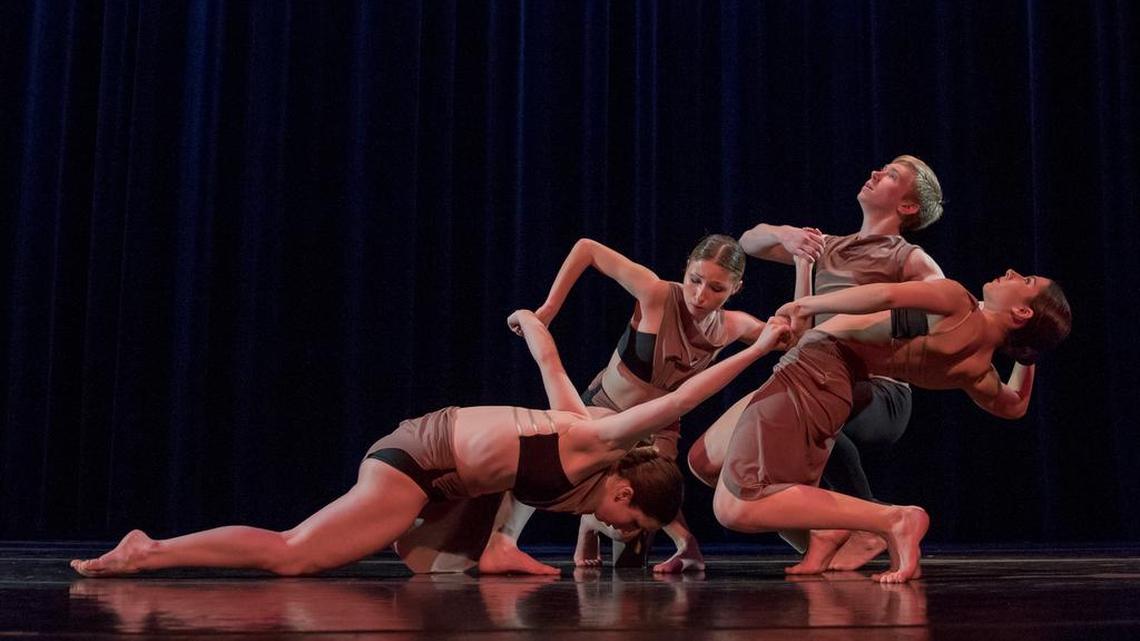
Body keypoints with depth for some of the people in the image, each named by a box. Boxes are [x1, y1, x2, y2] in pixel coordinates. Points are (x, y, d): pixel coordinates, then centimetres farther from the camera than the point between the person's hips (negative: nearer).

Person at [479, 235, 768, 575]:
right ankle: (501, 541, -25)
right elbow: (587, 248, -21)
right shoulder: (657, 295, -26)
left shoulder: (729, 328, -13)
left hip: (654, 432, 3)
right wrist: (548, 309, -22)